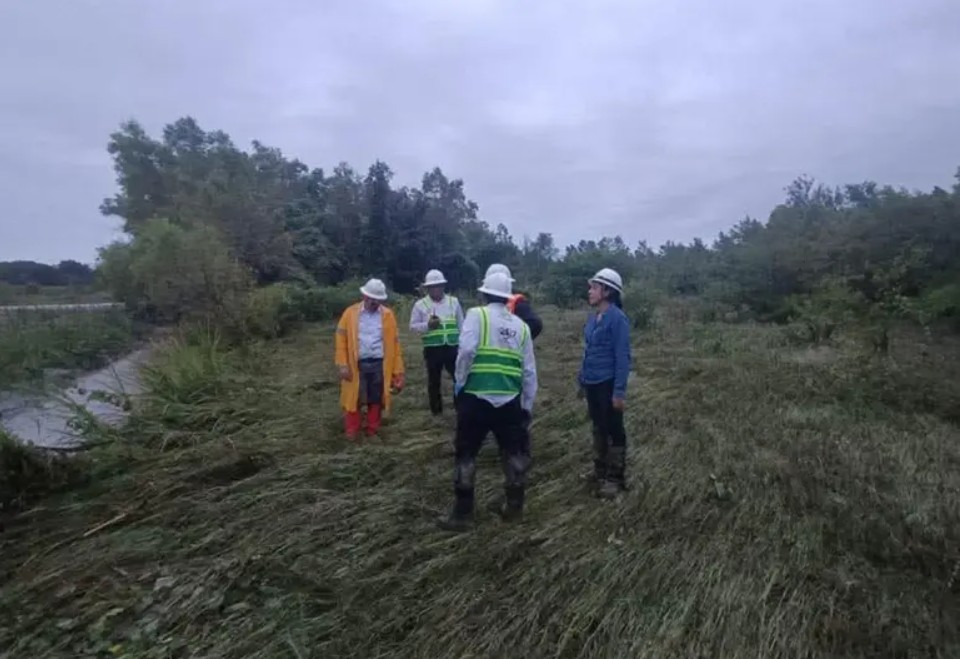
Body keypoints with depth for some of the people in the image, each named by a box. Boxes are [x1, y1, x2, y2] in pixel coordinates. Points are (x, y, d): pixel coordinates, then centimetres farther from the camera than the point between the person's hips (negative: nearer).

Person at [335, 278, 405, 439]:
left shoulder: (388, 315, 3)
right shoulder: (350, 313, 1)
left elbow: (394, 343, 2)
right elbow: (341, 339, 0)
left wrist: (397, 371, 0)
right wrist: (343, 365, -7)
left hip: (379, 365, 1)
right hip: (357, 365, -1)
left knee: (376, 401, 11)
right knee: (353, 400, 5)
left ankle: (373, 434, 26)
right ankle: (351, 436, 18)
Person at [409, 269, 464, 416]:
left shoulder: (453, 301, 7)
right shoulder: (420, 304, 1)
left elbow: (461, 325, 10)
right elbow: (413, 325, 1)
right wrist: (427, 325, -16)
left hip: (452, 347, 1)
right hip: (432, 349, -1)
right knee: (434, 380, 9)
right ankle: (436, 410, 22)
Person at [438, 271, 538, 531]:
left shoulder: (477, 314, -3)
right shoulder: (521, 325, 9)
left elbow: (467, 350, -20)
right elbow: (529, 370, 9)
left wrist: (460, 382, -6)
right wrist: (527, 404, 18)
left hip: (476, 397, -3)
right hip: (510, 400, 4)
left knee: (465, 455, 8)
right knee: (514, 453, 18)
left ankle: (462, 514, 14)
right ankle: (514, 507, 28)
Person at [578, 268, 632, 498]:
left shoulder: (617, 318, -16)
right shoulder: (593, 317, 7)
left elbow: (622, 356, -17)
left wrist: (619, 391, -19)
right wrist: (582, 380, 16)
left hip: (608, 384, -8)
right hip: (592, 384, 8)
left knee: (614, 431, 5)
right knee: (598, 428, 19)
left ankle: (615, 478, 17)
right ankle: (600, 469, 35)